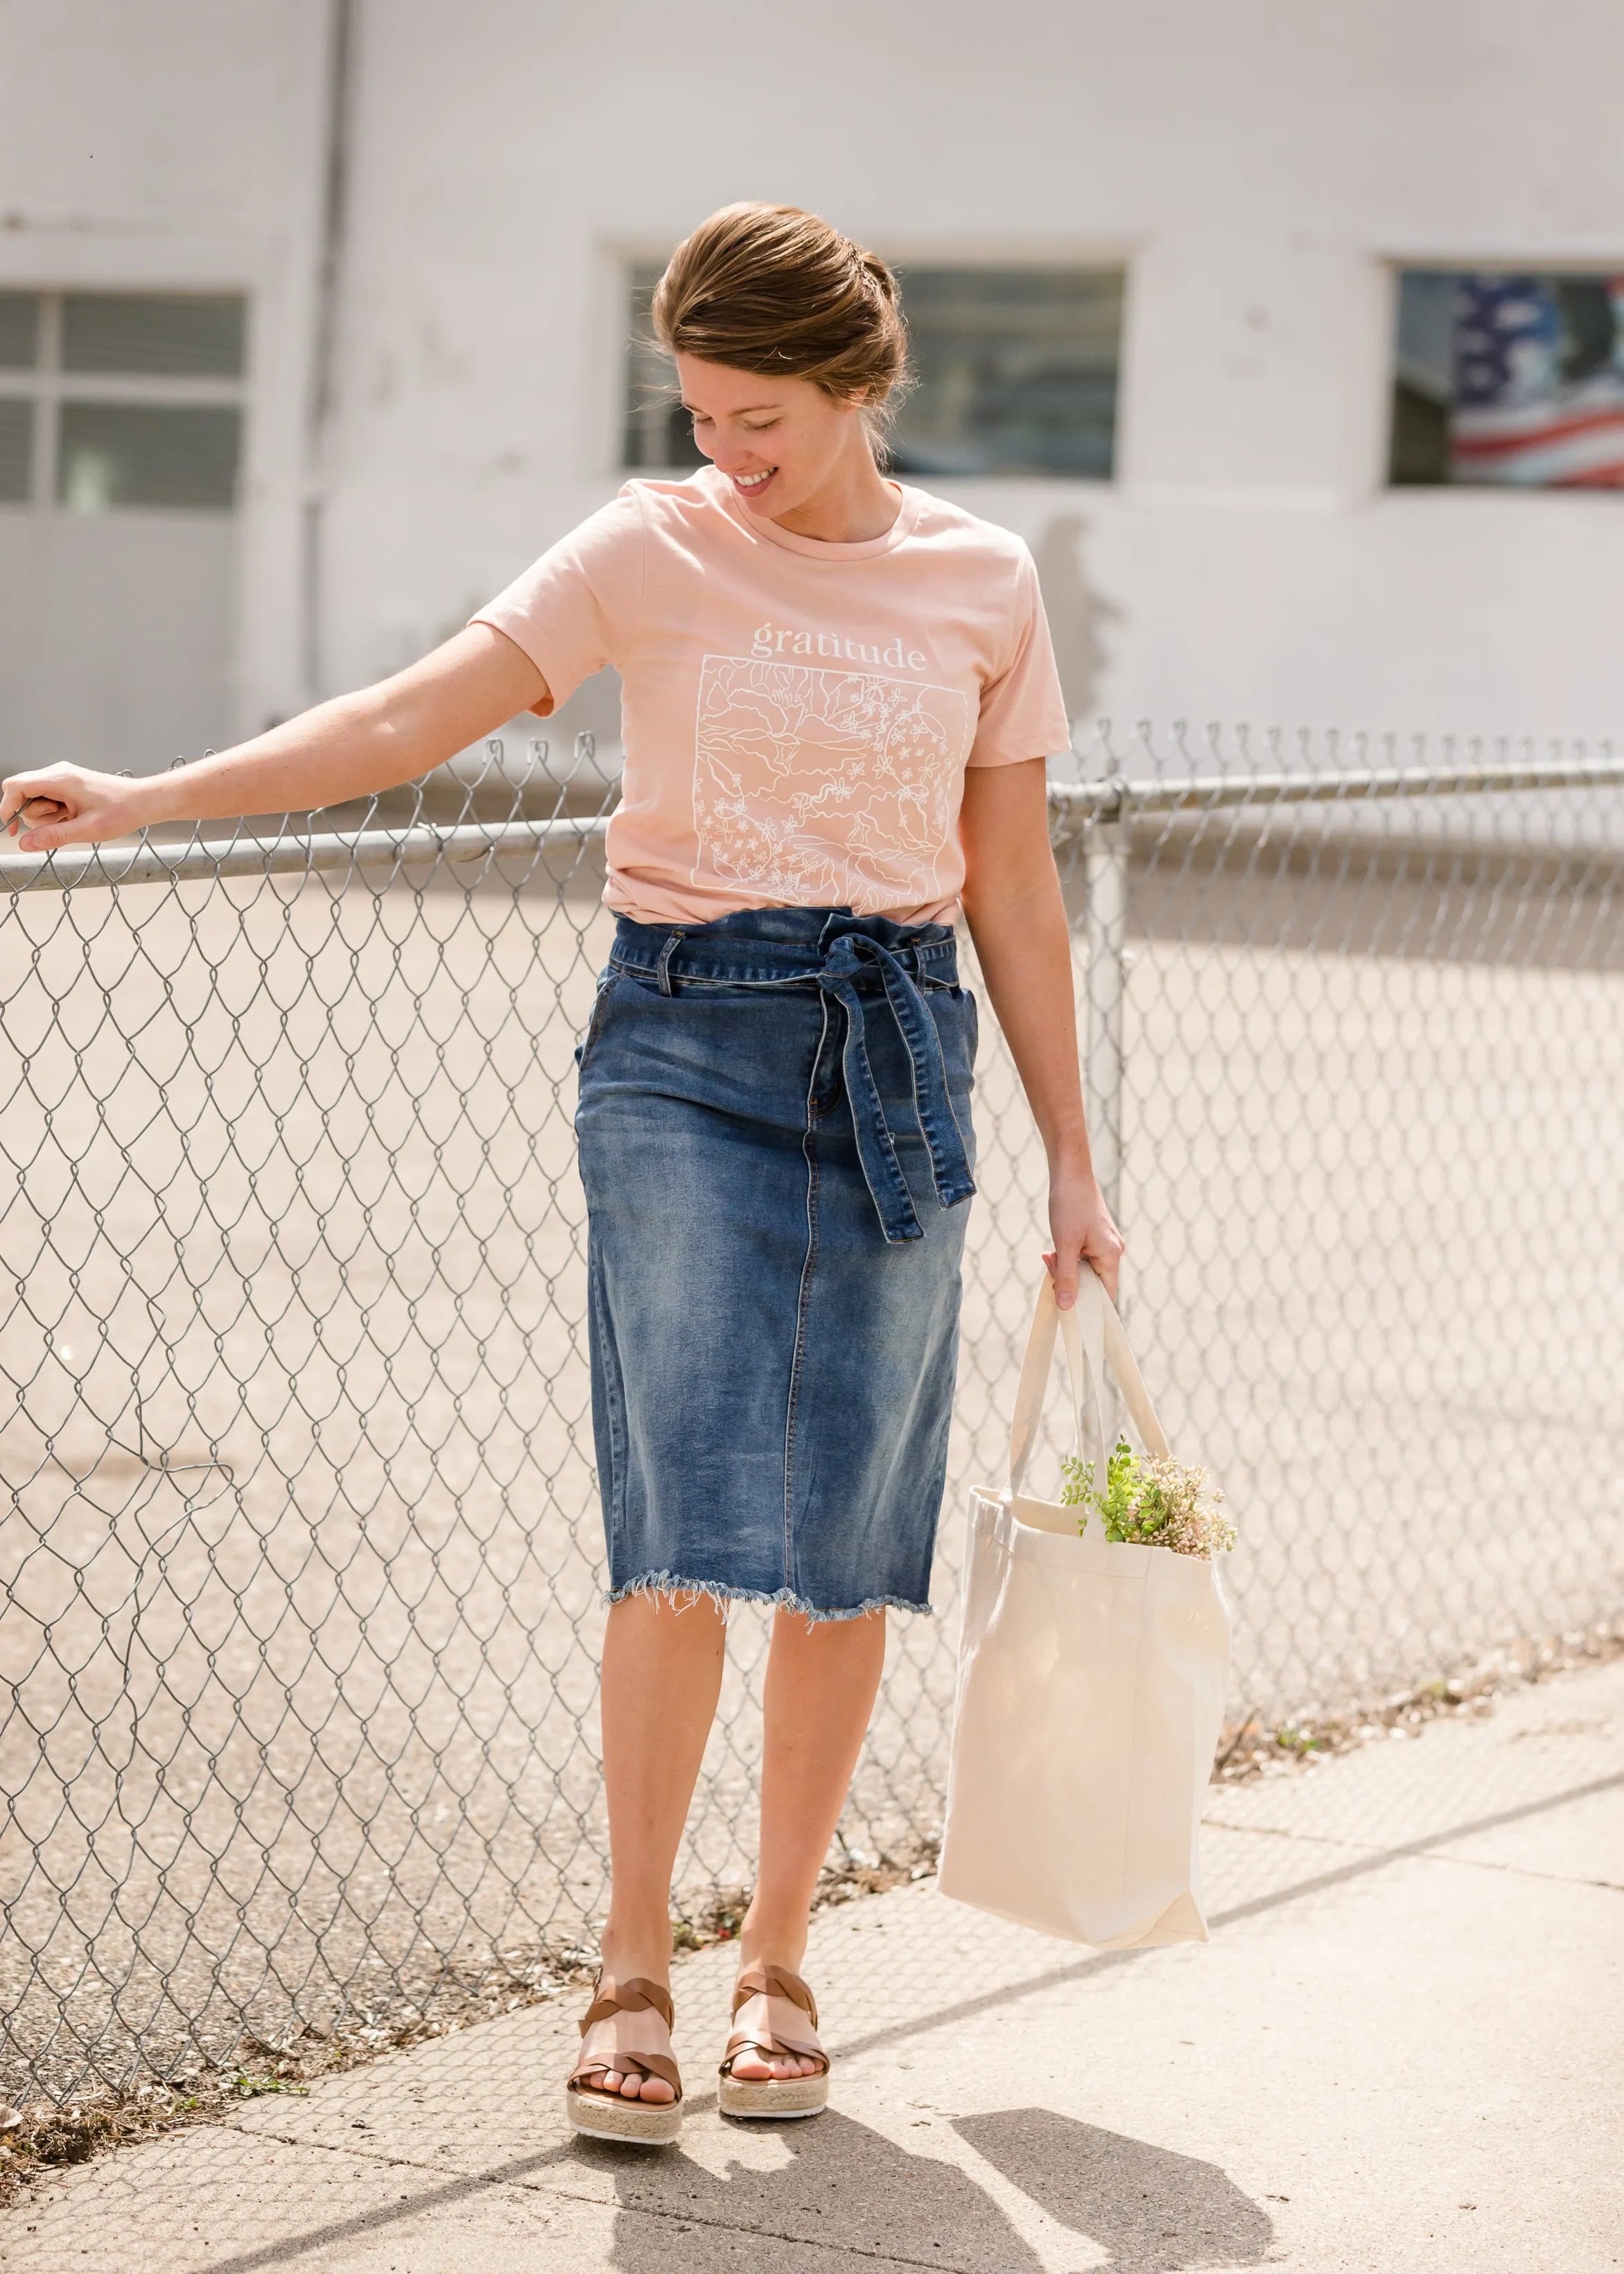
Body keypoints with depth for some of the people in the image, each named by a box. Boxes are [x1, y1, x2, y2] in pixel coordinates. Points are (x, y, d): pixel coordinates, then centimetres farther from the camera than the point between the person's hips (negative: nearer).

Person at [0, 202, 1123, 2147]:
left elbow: (1012, 888, 12)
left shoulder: (983, 582, 6)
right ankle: (631, 1976, 0)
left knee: (846, 1558, 4)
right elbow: (413, 716, -9)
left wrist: (1071, 1163, 12)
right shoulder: (655, 551, -1)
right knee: (688, 1534, -10)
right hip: (684, 1046, -2)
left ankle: (777, 1963, 18)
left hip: (899, 1062, 2)